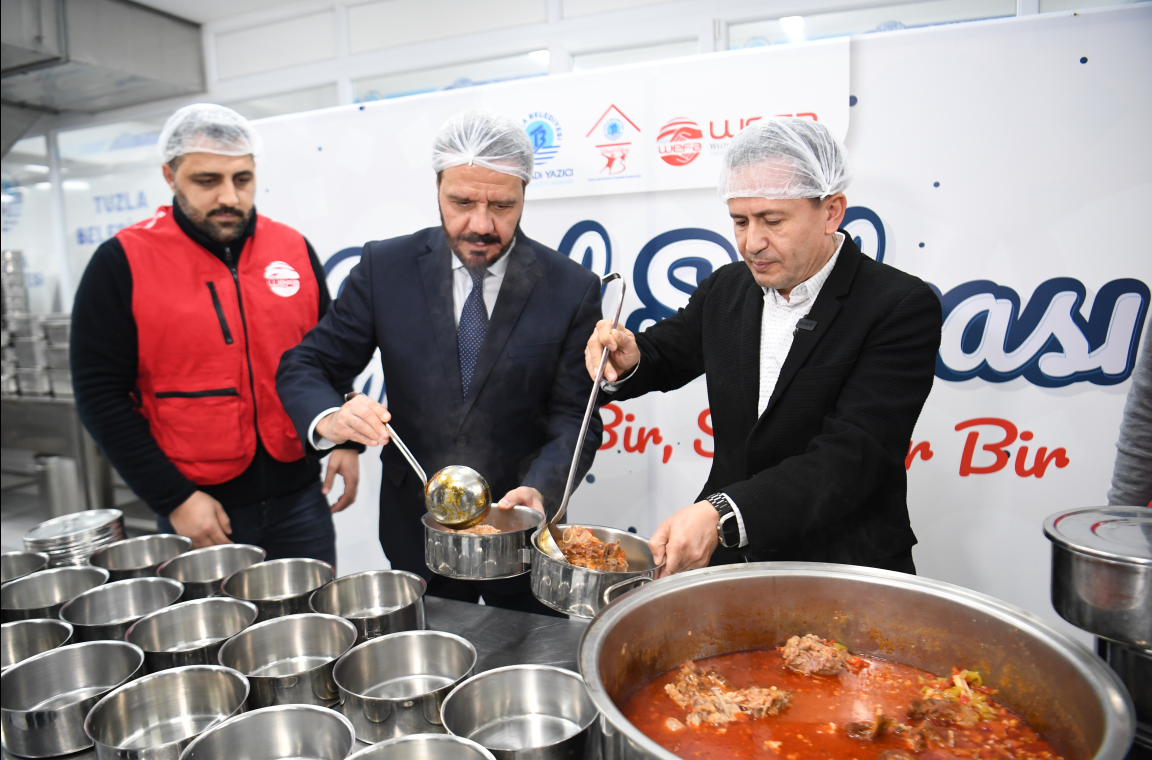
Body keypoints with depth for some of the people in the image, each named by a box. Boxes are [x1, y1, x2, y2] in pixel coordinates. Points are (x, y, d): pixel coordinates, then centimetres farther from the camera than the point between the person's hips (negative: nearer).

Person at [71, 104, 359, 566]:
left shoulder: (294, 249, 3)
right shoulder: (122, 263, -6)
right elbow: (100, 395, -6)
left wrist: (344, 440, 1)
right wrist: (174, 499, -10)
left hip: (299, 497, 3)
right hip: (199, 511, -2)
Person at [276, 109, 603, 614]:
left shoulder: (572, 288, -10)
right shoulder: (384, 268, -7)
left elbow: (572, 418, -8)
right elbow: (303, 367, -3)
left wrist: (539, 489, -27)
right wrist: (329, 418, -25)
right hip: (416, 532, 1)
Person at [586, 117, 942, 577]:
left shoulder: (903, 307, -11)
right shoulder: (725, 289, 5)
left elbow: (849, 457, -21)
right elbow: (663, 355, 20)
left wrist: (722, 514, -33)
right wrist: (626, 359, -5)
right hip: (724, 558, 4)